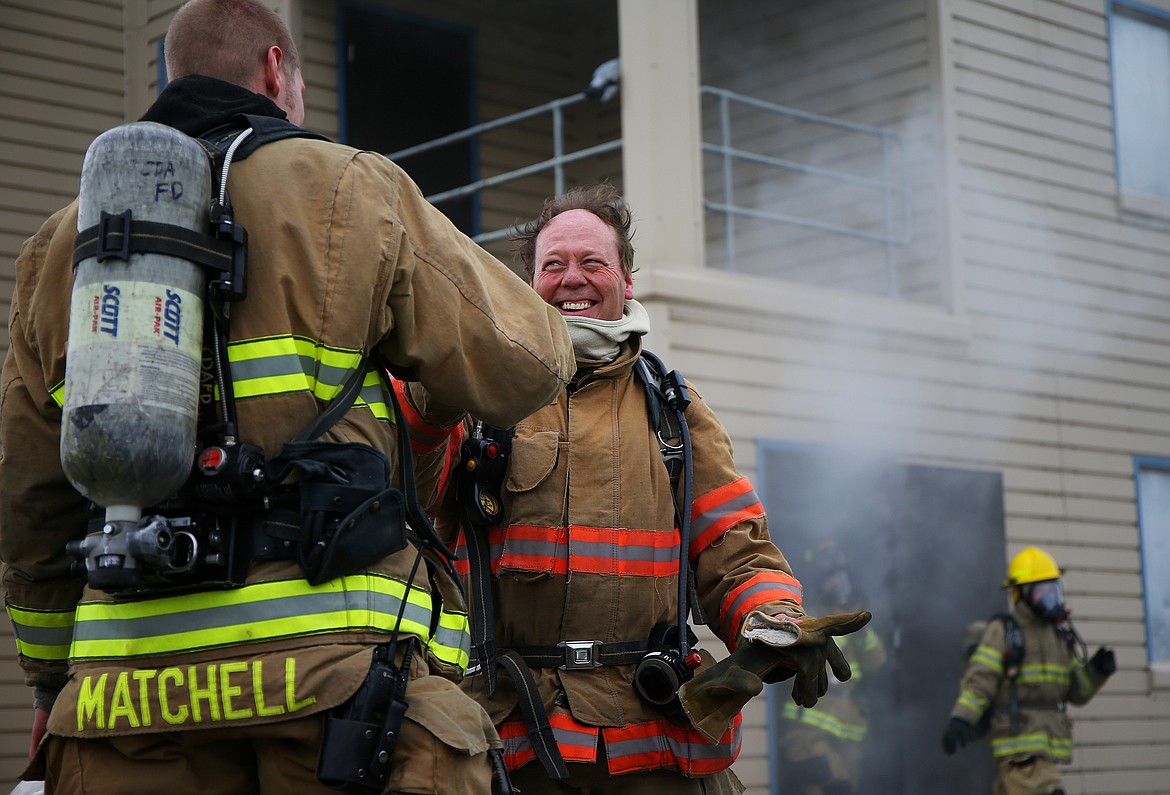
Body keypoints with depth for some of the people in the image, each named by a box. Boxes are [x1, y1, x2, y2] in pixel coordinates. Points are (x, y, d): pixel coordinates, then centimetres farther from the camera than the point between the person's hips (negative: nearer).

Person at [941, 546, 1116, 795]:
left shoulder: (1062, 635, 14)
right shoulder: (1002, 631, -5)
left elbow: (1078, 692, 12)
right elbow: (979, 680, -14)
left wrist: (1098, 669, -8)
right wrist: (959, 721, -28)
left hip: (1047, 741, 7)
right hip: (1016, 737, -7)